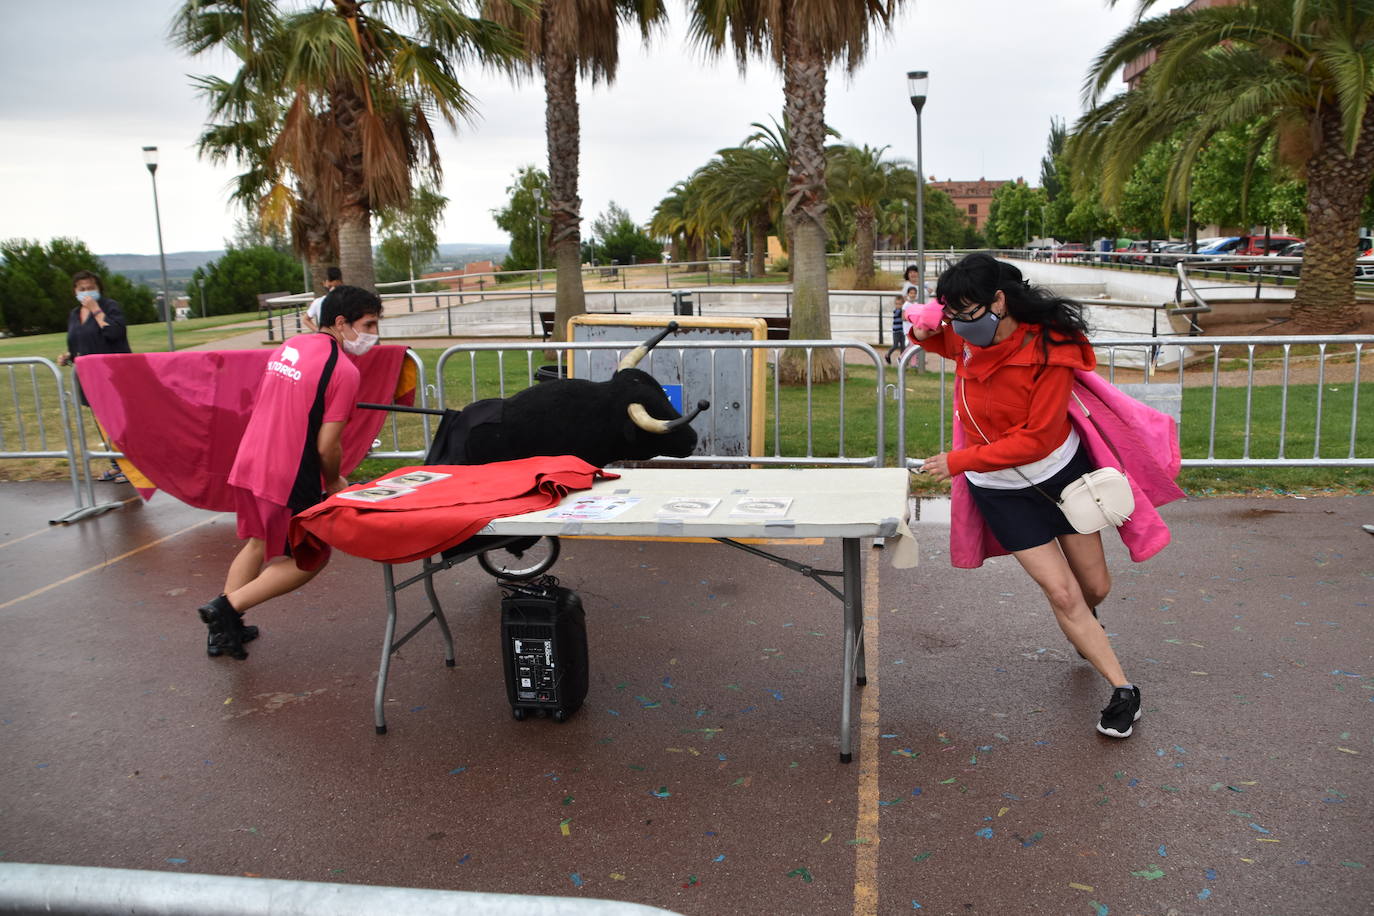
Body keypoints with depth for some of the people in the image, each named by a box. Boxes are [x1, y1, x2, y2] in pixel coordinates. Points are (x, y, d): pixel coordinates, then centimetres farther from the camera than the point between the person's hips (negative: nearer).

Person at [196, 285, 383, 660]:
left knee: (259, 544, 27)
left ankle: (223, 630, 30)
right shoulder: (344, 370, -15)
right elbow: (327, 446, -17)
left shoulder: (289, 346, 10)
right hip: (289, 478, -8)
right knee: (310, 558, 10)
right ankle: (227, 607, 3)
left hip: (246, 464, 8)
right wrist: (334, 482, 3)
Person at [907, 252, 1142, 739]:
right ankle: (1123, 691, 10)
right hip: (1001, 491, 2)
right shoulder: (968, 337, -12)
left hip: (1061, 473, -2)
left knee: (1095, 586, 14)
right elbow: (948, 343, 15)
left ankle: (1084, 625, 52)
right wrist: (925, 331, -9)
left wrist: (961, 460, -31)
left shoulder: (1051, 351, -25)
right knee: (1062, 595, -4)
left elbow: (1036, 438, -27)